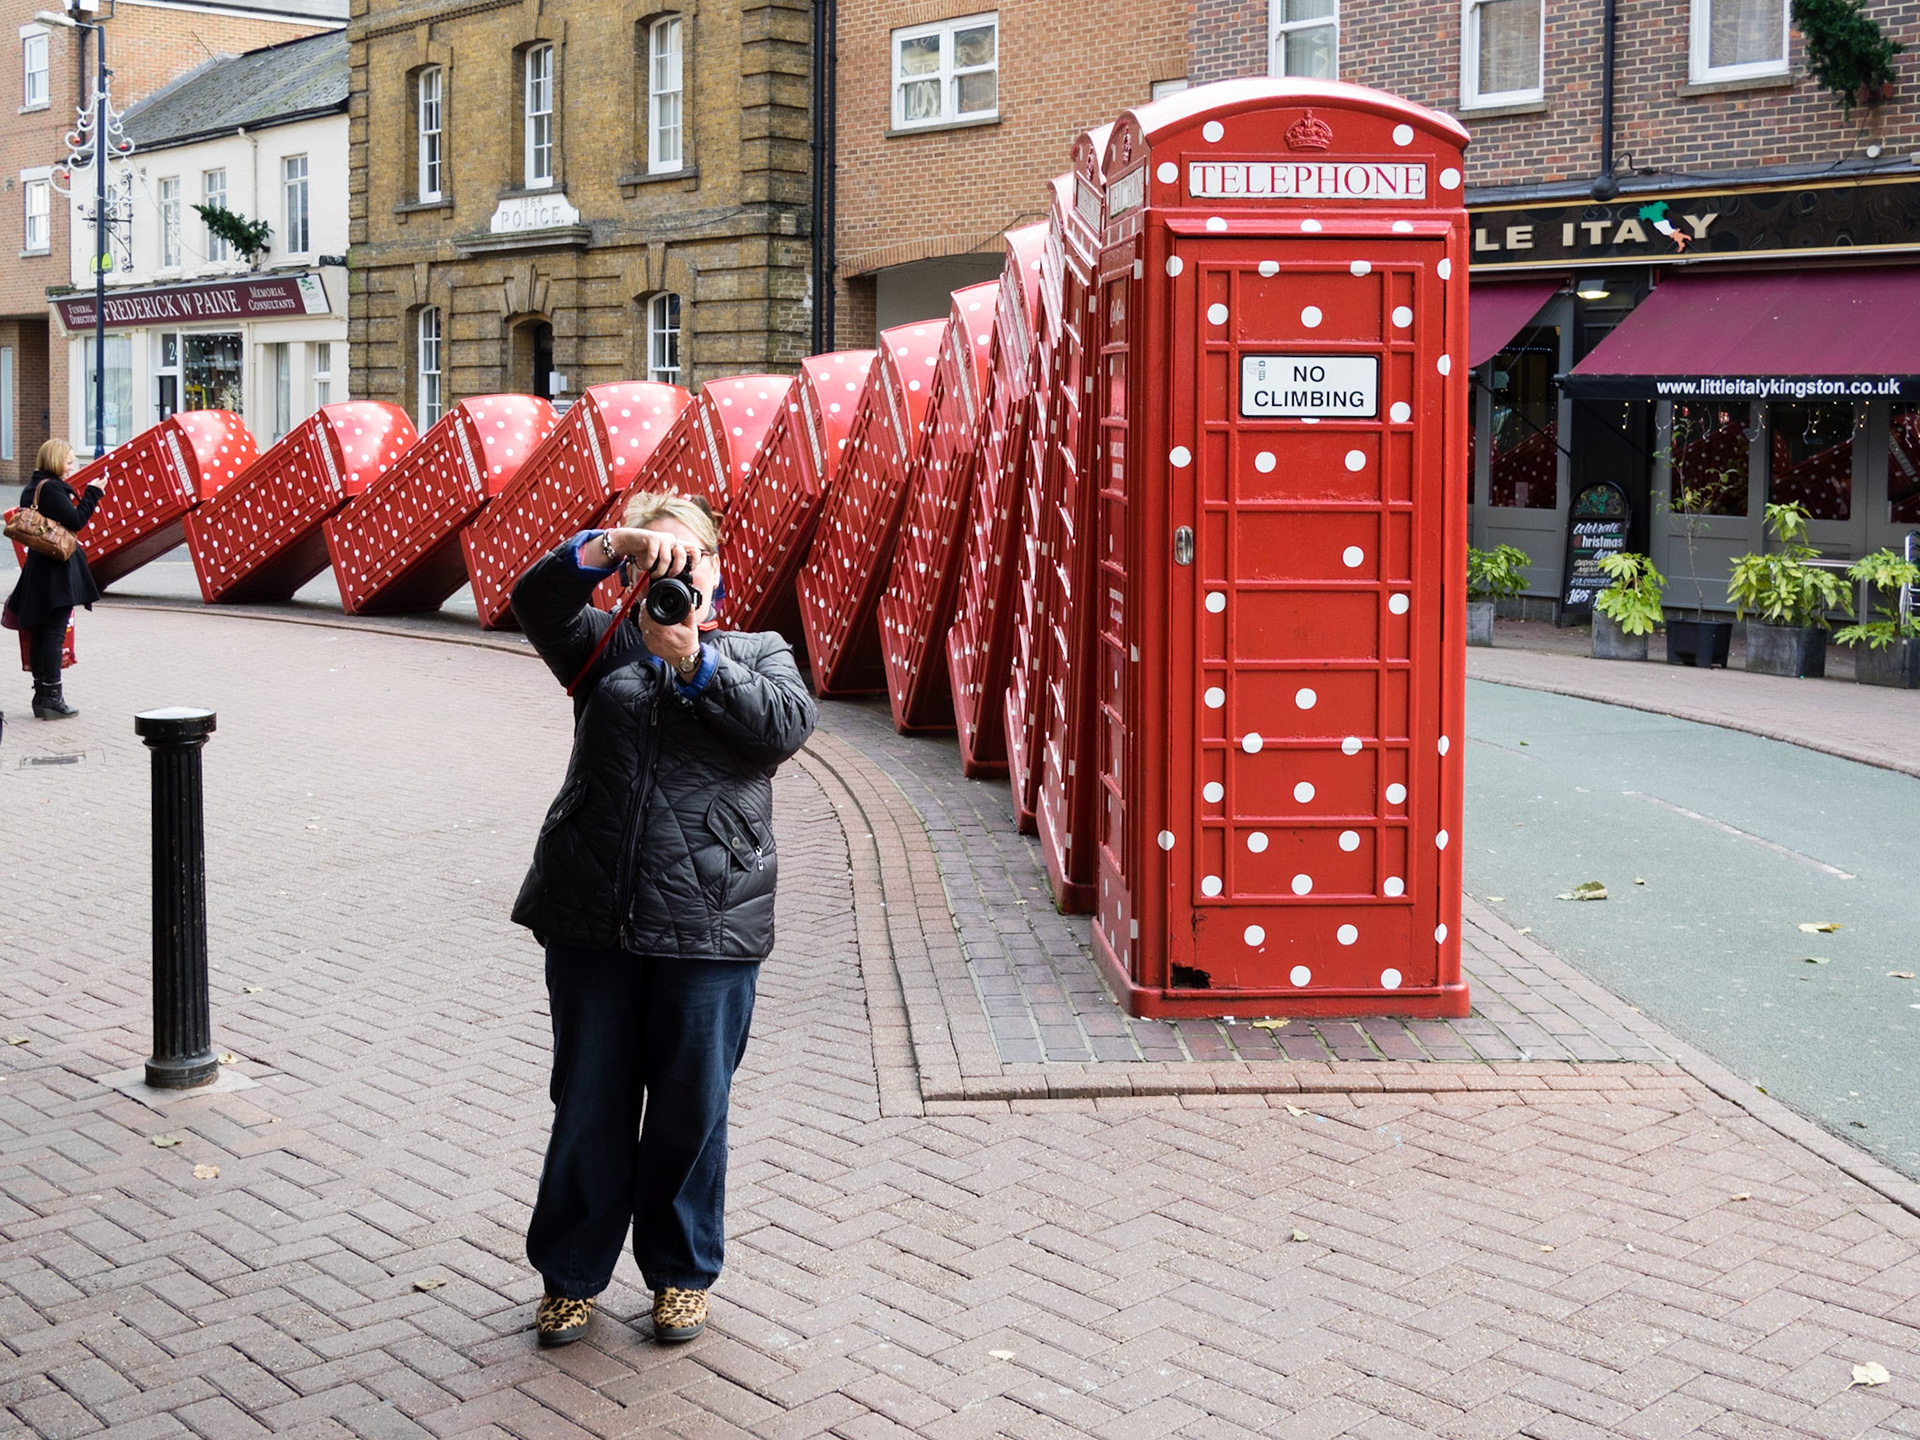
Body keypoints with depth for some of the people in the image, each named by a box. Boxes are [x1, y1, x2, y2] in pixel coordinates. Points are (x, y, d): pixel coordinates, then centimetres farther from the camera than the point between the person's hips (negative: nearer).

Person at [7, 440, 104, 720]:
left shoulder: (31, 489, 13)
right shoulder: (52, 488, -14)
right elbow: (76, 521, -17)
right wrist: (92, 493, -9)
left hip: (37, 568, 9)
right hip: (58, 569, -9)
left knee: (39, 632, 10)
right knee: (55, 633, -6)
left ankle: (41, 696, 15)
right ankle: (52, 697, -5)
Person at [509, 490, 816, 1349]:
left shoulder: (758, 656, 12)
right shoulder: (607, 647, 13)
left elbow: (787, 724, -8)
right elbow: (538, 599, -4)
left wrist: (696, 662, -15)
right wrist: (614, 543, -17)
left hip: (707, 927, -1)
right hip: (591, 921, 1)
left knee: (691, 1108, 8)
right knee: (588, 1106, 10)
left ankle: (682, 1273, 26)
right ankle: (571, 1275, 25)